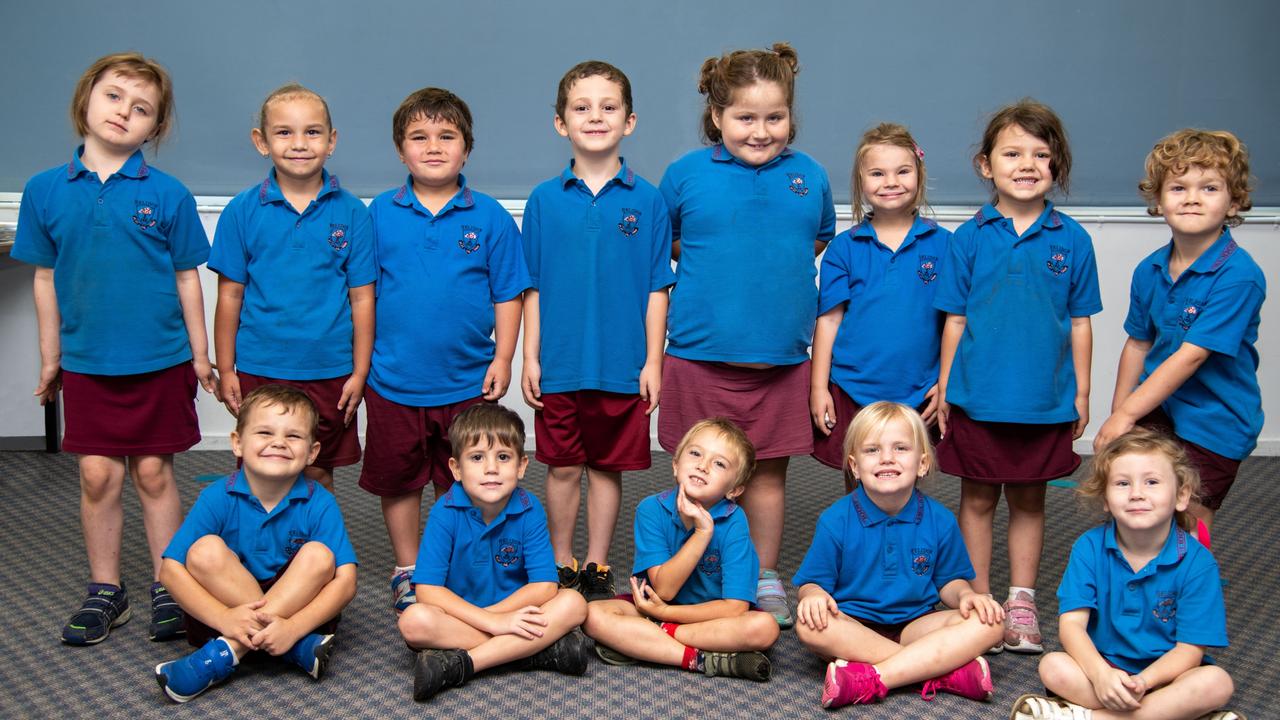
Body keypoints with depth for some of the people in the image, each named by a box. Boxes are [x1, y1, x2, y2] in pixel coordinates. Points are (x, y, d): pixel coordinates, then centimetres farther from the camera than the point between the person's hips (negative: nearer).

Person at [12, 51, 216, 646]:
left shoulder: (167, 195, -5)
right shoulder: (45, 191, 1)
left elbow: (186, 278, 1)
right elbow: (46, 279, 7)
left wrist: (200, 354, 2)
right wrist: (50, 358, 10)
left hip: (159, 359, -1)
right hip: (86, 362, 2)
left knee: (153, 472, 6)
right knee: (97, 476, 5)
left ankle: (166, 589, 20)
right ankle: (105, 592, 20)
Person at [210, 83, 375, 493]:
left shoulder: (351, 213, -2)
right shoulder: (242, 211, -2)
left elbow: (362, 298, -1)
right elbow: (230, 296, 2)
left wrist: (359, 373, -2)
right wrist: (225, 371, 1)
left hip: (329, 373, 0)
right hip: (259, 372, 0)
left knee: (319, 475, 11)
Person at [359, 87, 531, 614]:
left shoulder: (489, 216, -2)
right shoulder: (380, 214, 0)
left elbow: (507, 294, 2)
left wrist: (502, 358, -3)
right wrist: (362, 357, 4)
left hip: (467, 382, -1)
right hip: (394, 381, 1)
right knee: (398, 482, 12)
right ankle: (406, 572, 29)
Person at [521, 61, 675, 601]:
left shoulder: (646, 201, -1)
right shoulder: (544, 200, 2)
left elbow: (657, 289, 1)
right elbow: (533, 288, 4)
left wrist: (653, 361, -3)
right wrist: (530, 357, 1)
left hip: (623, 366, 0)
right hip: (559, 364, 1)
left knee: (607, 469, 10)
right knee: (562, 468, 10)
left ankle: (597, 569, 24)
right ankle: (561, 567, 25)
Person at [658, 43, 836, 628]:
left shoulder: (809, 177, 5)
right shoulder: (686, 174, -1)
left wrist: (780, 267, 9)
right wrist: (713, 264, 3)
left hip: (782, 358, 2)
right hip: (700, 354, -1)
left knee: (768, 471, 11)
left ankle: (766, 581, 26)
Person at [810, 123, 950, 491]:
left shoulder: (941, 244, 1)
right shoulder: (844, 247, 1)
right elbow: (828, 320, 1)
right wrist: (818, 388, -2)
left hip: (917, 395, 0)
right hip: (852, 390, 0)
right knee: (858, 491, 10)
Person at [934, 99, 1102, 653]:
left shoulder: (1072, 240, 0)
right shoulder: (970, 238, -2)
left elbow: (1080, 322, 5)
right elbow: (955, 318, 1)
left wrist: (1081, 394, 4)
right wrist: (944, 388, 0)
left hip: (1045, 400, 1)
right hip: (978, 397, -1)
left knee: (1028, 501, 12)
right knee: (978, 499, 9)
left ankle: (1021, 602, 25)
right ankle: (978, 601, 22)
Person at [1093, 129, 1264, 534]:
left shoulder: (1239, 276, -21)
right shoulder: (1149, 271, 0)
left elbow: (1191, 356, -24)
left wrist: (1126, 414, -23)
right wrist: (1117, 416, 8)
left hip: (1212, 425, -5)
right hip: (1154, 408, 5)